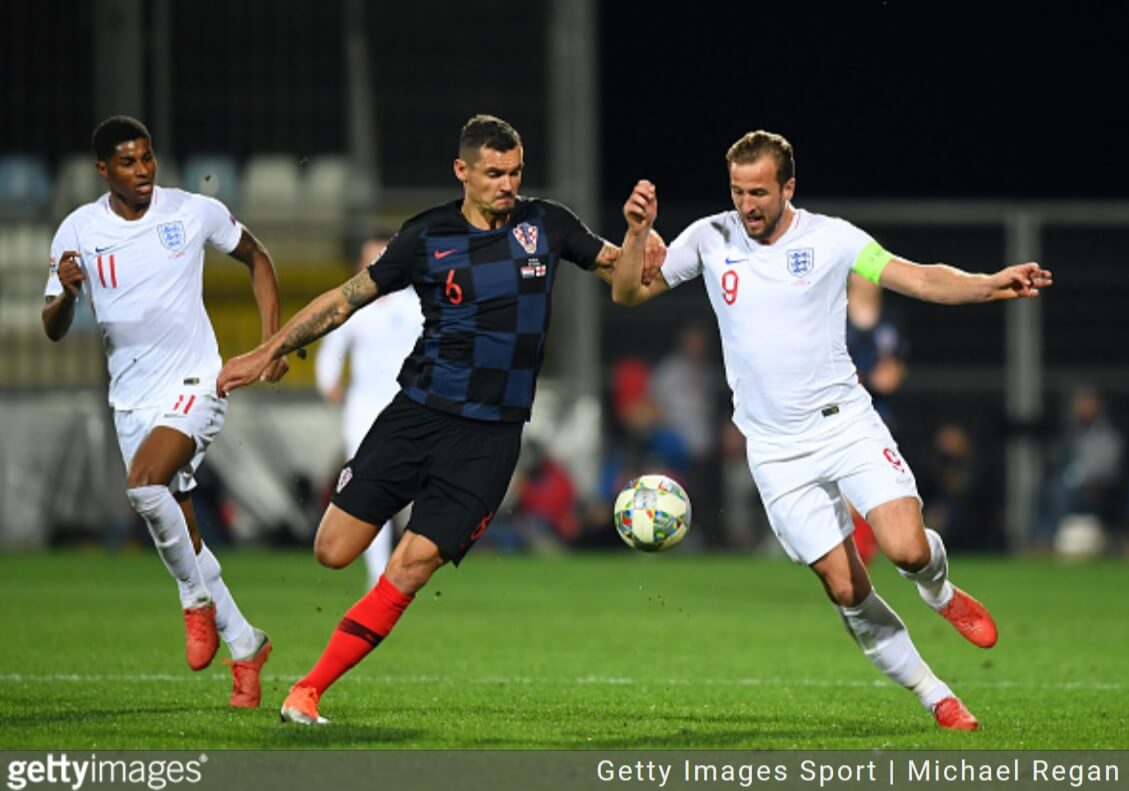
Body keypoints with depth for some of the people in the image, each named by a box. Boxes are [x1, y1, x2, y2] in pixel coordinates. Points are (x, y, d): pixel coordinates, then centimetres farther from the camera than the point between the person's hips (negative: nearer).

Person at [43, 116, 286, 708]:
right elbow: (54, 330, 1)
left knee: (144, 485, -29)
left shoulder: (195, 213, -6)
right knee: (181, 536, 7)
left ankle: (197, 599, -8)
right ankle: (244, 646, 21)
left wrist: (272, 342, 3)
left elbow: (256, 259, 12)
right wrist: (65, 291, -22)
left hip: (193, 385, -4)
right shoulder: (78, 231, -2)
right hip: (130, 398, 4)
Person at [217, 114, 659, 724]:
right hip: (416, 414, 1)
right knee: (333, 552, -5)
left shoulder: (545, 225, 3)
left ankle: (309, 689, -3)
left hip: (489, 437, -1)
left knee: (406, 573, -13)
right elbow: (349, 296, 9)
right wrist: (270, 350, 9)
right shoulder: (427, 237, 1)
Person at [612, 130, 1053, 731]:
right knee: (846, 590, -2)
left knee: (907, 548, -20)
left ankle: (940, 594, 17)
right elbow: (628, 293, 7)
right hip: (775, 450, 1)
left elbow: (918, 278, -10)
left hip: (846, 423, -1)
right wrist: (637, 234, -12)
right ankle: (936, 699, 12)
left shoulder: (830, 238, -4)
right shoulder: (710, 239, 1)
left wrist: (988, 285, -27)